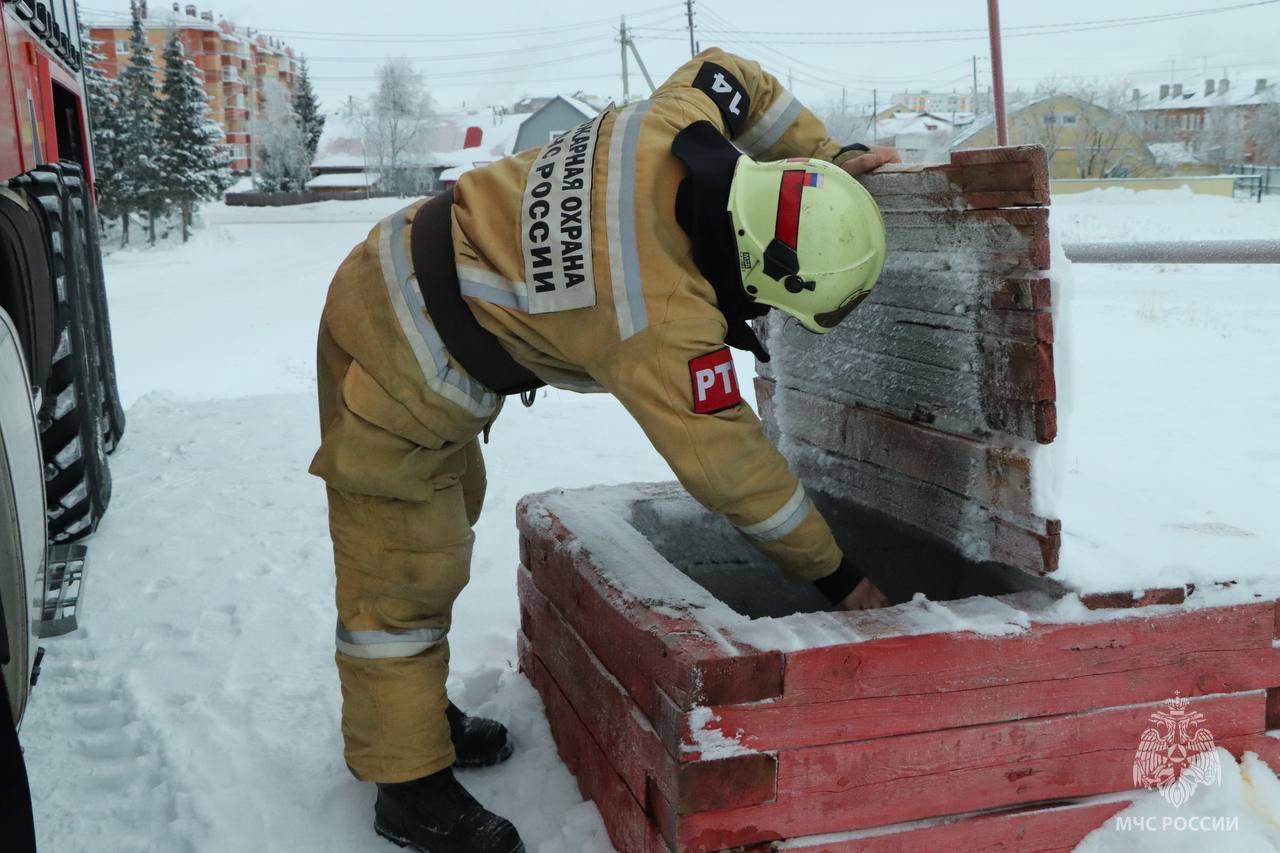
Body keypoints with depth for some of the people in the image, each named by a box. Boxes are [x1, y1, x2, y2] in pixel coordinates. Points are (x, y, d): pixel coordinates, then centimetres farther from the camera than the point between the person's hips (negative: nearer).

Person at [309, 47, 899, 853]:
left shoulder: (679, 124, -12)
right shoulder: (663, 315, -31)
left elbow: (734, 75, 11)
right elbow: (729, 463, -23)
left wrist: (830, 155, 8)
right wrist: (834, 571, -11)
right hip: (402, 365, -10)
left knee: (445, 513, 20)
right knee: (407, 573, 0)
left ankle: (409, 710, 37)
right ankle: (410, 784, 15)